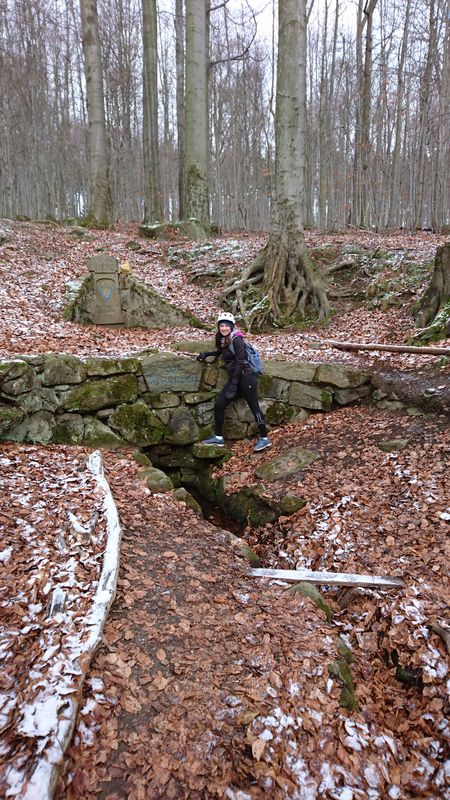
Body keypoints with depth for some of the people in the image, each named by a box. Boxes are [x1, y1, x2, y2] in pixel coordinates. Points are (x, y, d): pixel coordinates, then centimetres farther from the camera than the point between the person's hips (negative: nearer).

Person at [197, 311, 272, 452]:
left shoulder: (237, 339, -13)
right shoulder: (222, 339, 11)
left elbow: (240, 362, -17)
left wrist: (233, 384, -18)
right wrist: (206, 354, 22)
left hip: (245, 377, -8)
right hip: (234, 377, 8)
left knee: (254, 407, -4)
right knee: (219, 405, 2)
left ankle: (264, 438, 6)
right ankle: (218, 437, 11)